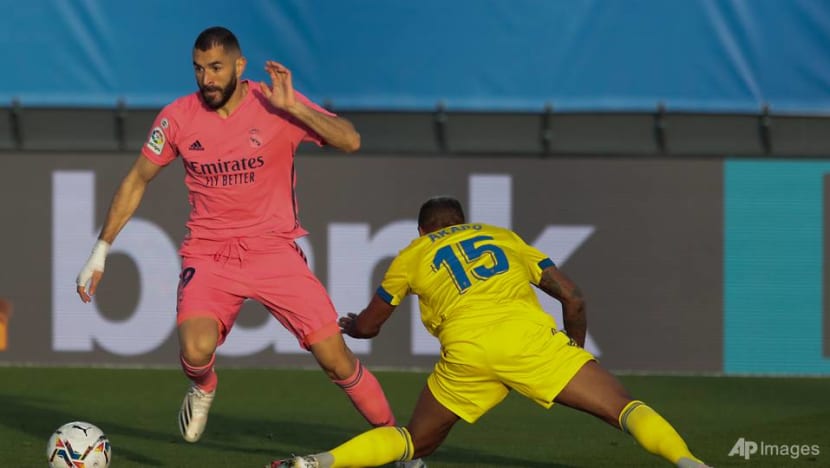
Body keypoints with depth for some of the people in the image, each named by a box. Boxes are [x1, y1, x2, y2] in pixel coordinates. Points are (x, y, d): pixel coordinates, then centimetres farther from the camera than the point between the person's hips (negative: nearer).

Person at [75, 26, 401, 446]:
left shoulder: (275, 106, -9)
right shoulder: (177, 118, -3)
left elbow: (350, 141, -18)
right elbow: (137, 181, 10)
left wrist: (292, 108, -29)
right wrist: (100, 252, 9)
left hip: (274, 253, -1)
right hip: (207, 257, 1)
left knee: (336, 360, -6)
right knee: (196, 351, -26)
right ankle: (202, 389, 12)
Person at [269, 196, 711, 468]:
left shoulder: (413, 256, 28)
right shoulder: (504, 237, 30)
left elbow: (367, 326, 37)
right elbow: (572, 298, 22)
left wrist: (348, 325, 60)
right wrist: (573, 352, 36)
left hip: (465, 351, 1)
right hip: (528, 335, -1)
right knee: (624, 409, -1)